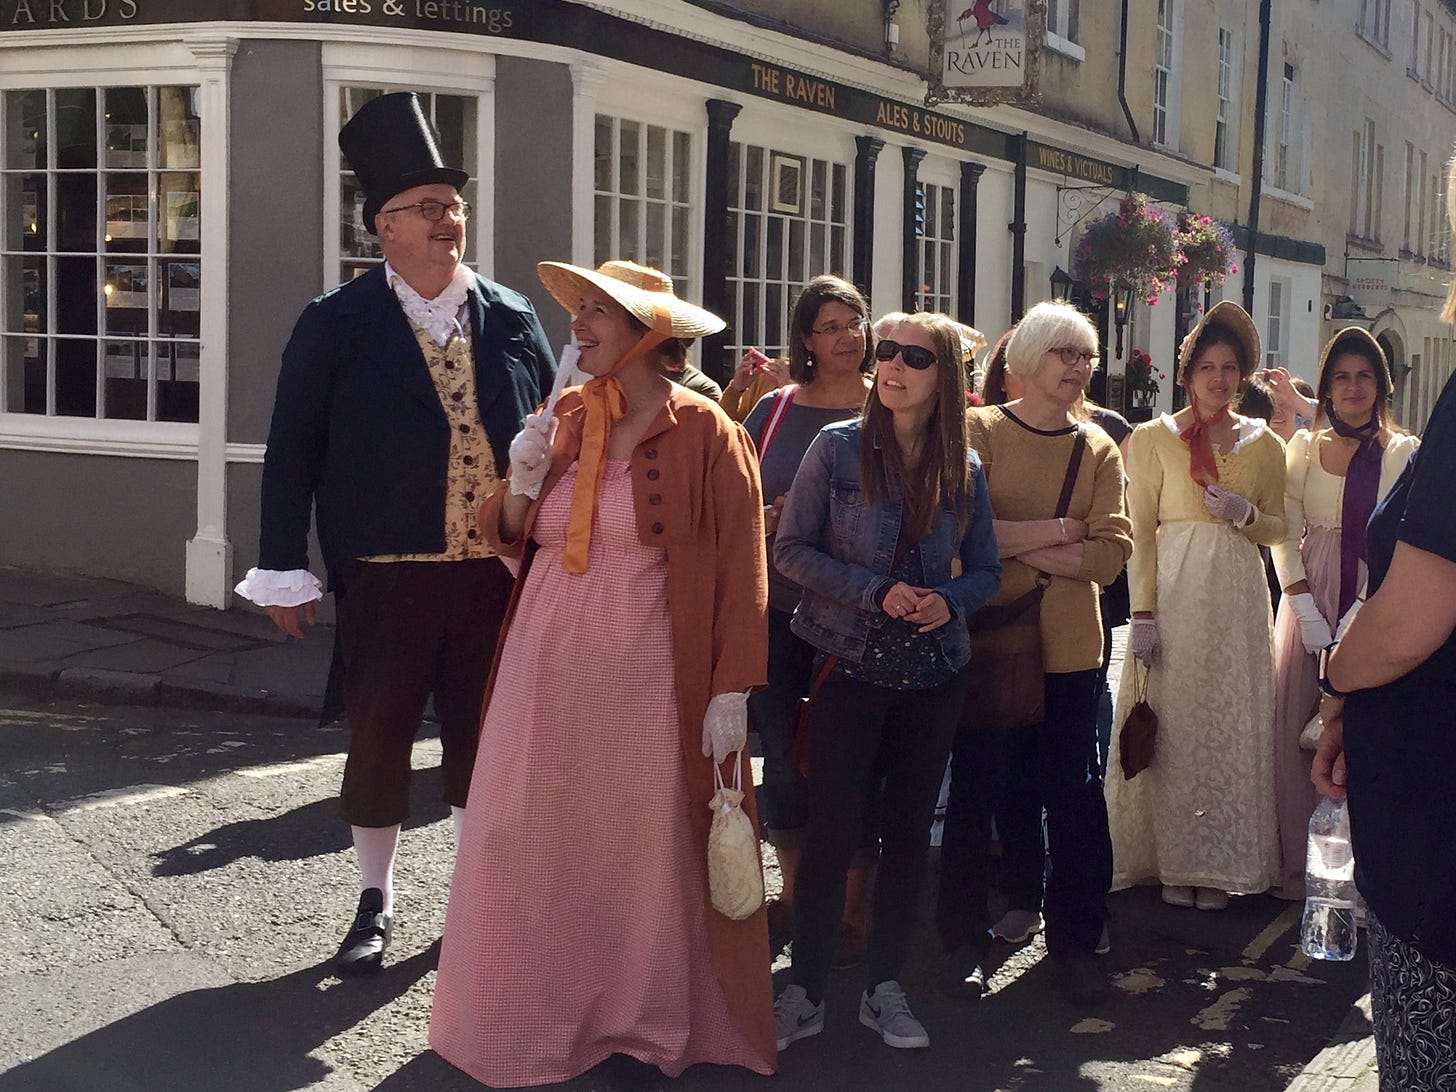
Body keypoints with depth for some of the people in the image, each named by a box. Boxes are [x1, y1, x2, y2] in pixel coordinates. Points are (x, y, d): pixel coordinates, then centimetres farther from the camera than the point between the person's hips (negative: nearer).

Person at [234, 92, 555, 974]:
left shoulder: (513, 320, 5)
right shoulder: (338, 325, -2)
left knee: (484, 738, 11)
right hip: (385, 575, -2)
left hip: (498, 571, 2)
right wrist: (285, 571, -6)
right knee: (379, 740, 8)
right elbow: (293, 450, -2)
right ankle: (376, 902, 26)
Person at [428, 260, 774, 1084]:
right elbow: (509, 540, 15)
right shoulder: (564, 418, 8)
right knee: (529, 850, 7)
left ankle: (645, 1023, 24)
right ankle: (534, 1018, 23)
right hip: (544, 672, 5)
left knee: (643, 854, 7)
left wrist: (732, 690, -12)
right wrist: (521, 482, -5)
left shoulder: (706, 434, -6)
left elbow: (740, 573, -8)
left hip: (644, 681, -4)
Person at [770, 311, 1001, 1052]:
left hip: (933, 672, 3)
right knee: (832, 829, -2)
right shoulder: (838, 449, -5)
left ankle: (885, 988, 21)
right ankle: (805, 992, 11)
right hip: (851, 665, -3)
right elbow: (791, 549, -8)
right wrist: (877, 592, -18)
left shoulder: (965, 468, 3)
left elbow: (986, 571, 9)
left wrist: (950, 600, -13)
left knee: (909, 831, 8)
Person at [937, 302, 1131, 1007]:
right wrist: (1054, 532, -12)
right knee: (976, 796, 5)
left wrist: (1015, 544, -11)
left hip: (1069, 651, 3)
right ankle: (964, 942, 17)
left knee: (1075, 799, 6)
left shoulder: (1098, 450, 9)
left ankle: (1075, 941, 19)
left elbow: (1110, 554, -4)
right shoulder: (978, 432, -1)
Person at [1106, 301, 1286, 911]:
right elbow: (1140, 531, -2)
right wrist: (1142, 614, -10)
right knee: (1172, 723, 0)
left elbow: (1279, 528, 15)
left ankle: (1219, 863, 11)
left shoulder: (1263, 444, 10)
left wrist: (1244, 513, -8)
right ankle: (1174, 861, 9)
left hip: (1238, 597, 2)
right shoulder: (1154, 438, 2)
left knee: (1232, 723, 3)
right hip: (1173, 592, -2)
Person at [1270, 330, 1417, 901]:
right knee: (1295, 727, 0)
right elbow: (1285, 535, 3)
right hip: (1308, 600, 2)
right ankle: (1298, 865, 9)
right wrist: (1306, 609, -9)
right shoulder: (1304, 446, 9)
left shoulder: (1404, 452, 2)